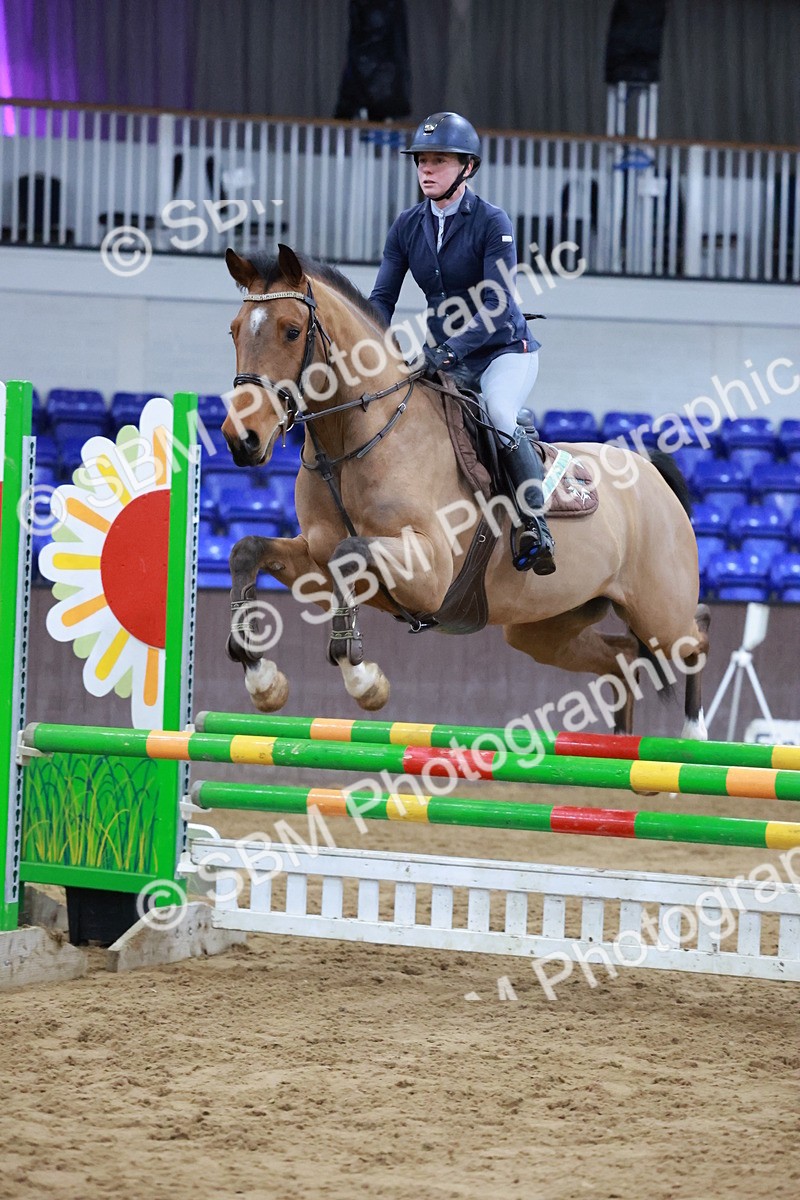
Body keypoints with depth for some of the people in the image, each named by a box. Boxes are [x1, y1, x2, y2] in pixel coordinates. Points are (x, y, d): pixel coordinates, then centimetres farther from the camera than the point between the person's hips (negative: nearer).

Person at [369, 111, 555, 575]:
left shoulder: (492, 222, -15)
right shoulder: (408, 226, 2)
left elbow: (496, 306, -23)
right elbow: (383, 298, 1)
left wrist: (450, 349, -37)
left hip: (504, 349, -6)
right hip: (445, 357, 6)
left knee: (498, 415, -33)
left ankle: (535, 526, -27)